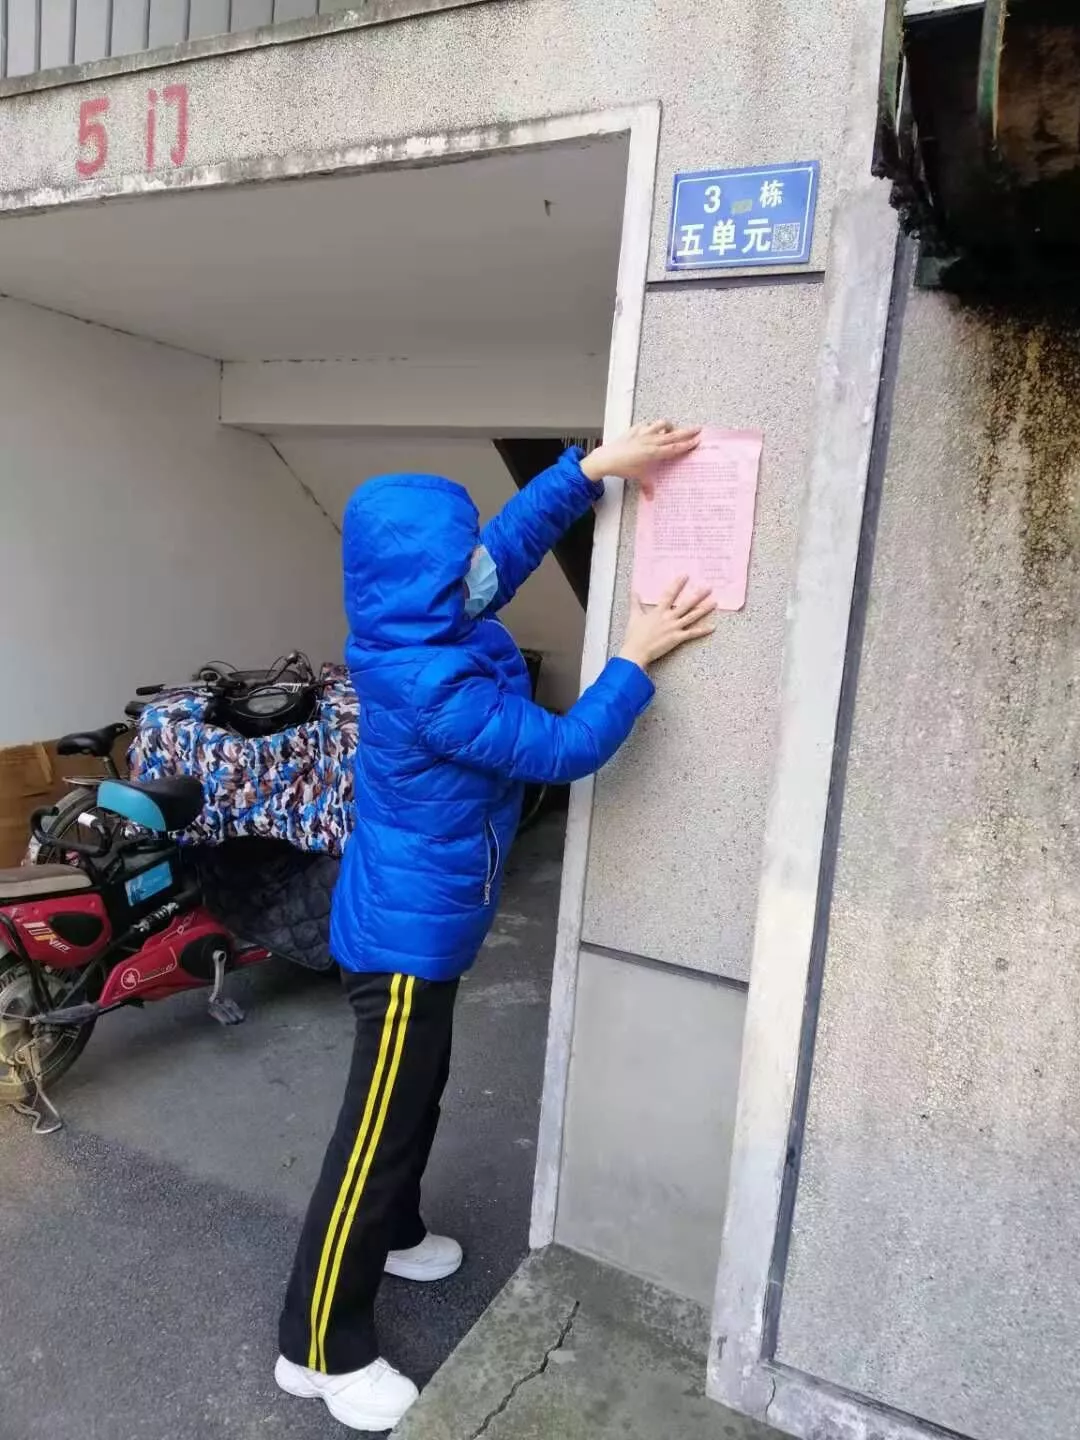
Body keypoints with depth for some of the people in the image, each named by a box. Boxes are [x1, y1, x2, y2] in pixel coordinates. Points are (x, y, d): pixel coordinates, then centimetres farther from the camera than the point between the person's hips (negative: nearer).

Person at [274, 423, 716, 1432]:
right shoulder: (433, 685, -30)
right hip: (405, 934, -10)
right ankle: (320, 1349, 24)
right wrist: (637, 658, -13)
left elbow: (515, 538, 7)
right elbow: (563, 750, -23)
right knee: (379, 1129, 5)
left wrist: (595, 468, 0)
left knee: (417, 1094, 27)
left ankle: (388, 1235, 50)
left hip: (418, 922, 10)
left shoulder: (420, 631, -1)